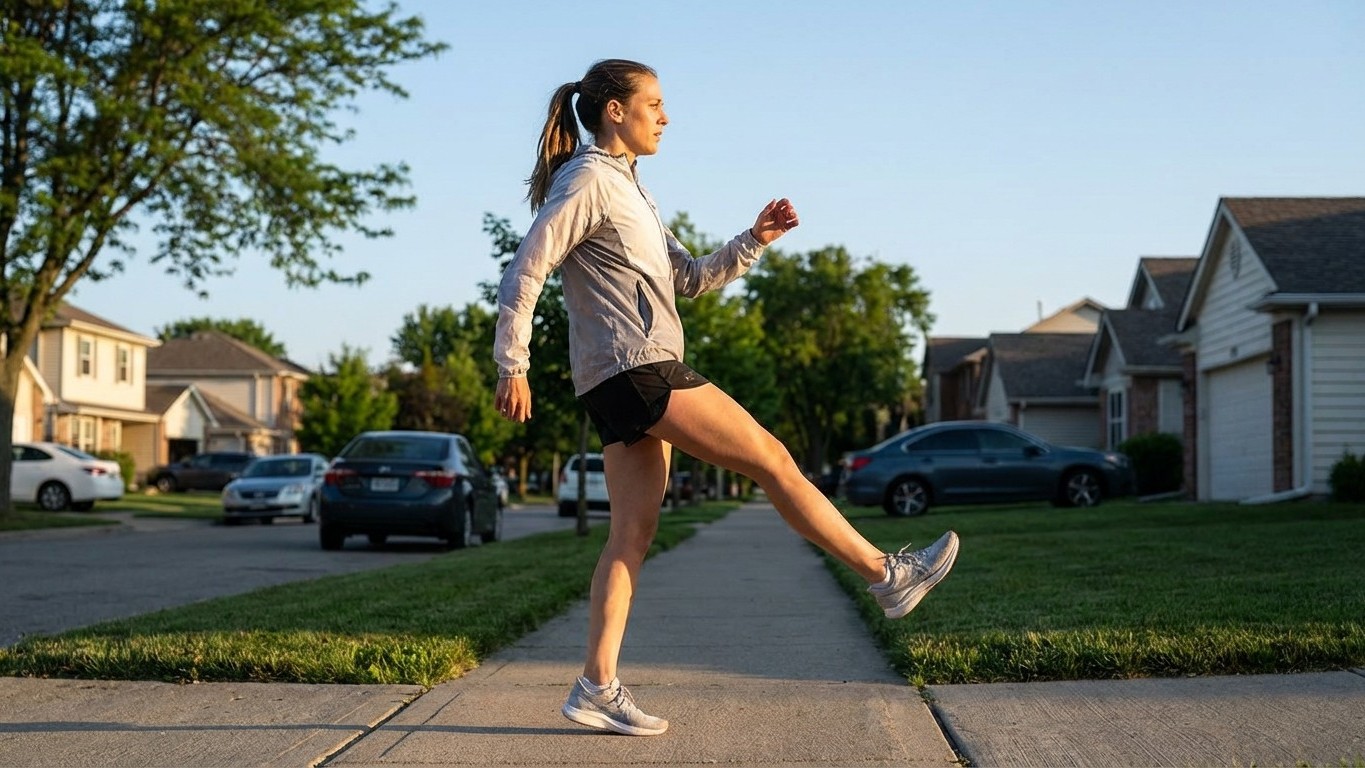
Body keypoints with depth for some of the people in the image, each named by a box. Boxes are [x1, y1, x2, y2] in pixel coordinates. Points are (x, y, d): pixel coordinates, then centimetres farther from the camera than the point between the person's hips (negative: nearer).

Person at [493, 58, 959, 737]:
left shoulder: (626, 191, 23)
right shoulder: (588, 181, -7)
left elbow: (689, 278, 23)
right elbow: (524, 274, -13)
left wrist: (754, 240, 11)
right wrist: (512, 367, -15)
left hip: (634, 379, 10)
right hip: (634, 369, -10)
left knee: (633, 532, 4)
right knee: (771, 457, -6)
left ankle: (597, 687, 2)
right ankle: (887, 574, 2)